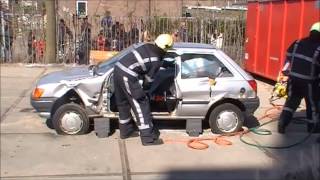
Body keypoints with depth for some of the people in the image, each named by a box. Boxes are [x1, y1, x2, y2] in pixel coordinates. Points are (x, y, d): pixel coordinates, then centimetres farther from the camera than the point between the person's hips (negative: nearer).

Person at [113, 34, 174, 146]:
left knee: (123, 103, 21)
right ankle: (148, 137, 1)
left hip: (118, 68, 9)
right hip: (127, 76, -9)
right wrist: (144, 89, 24)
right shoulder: (156, 61, -6)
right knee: (141, 104, -1)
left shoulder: (146, 46, 13)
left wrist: (164, 63, 39)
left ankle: (125, 130, 36)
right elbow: (148, 80, 3)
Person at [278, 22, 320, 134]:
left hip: (293, 79, 5)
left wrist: (287, 72, 20)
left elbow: (288, 58, 10)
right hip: (309, 82, -4)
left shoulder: (297, 44, 4)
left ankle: (281, 125, 7)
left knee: (291, 102, 14)